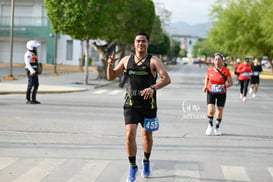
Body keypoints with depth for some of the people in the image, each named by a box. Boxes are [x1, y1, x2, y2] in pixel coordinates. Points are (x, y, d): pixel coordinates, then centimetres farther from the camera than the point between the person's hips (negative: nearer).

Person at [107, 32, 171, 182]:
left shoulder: (153, 61, -4)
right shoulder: (127, 60, 7)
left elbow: (166, 79, -16)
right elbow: (111, 77, 12)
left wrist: (153, 88, -33)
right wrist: (110, 65, -9)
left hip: (148, 105, -1)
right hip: (131, 105, 1)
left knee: (147, 135, 14)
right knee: (130, 135, -14)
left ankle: (146, 162, 39)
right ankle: (133, 167, 1)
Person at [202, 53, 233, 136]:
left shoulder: (226, 70, -10)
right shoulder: (210, 69, -4)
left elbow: (230, 83, -8)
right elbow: (207, 78, 16)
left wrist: (223, 86, -25)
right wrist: (205, 86, 0)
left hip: (221, 94, 0)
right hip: (211, 92, 0)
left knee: (219, 112, 2)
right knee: (210, 110, -14)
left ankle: (217, 127, 27)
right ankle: (210, 125, 13)